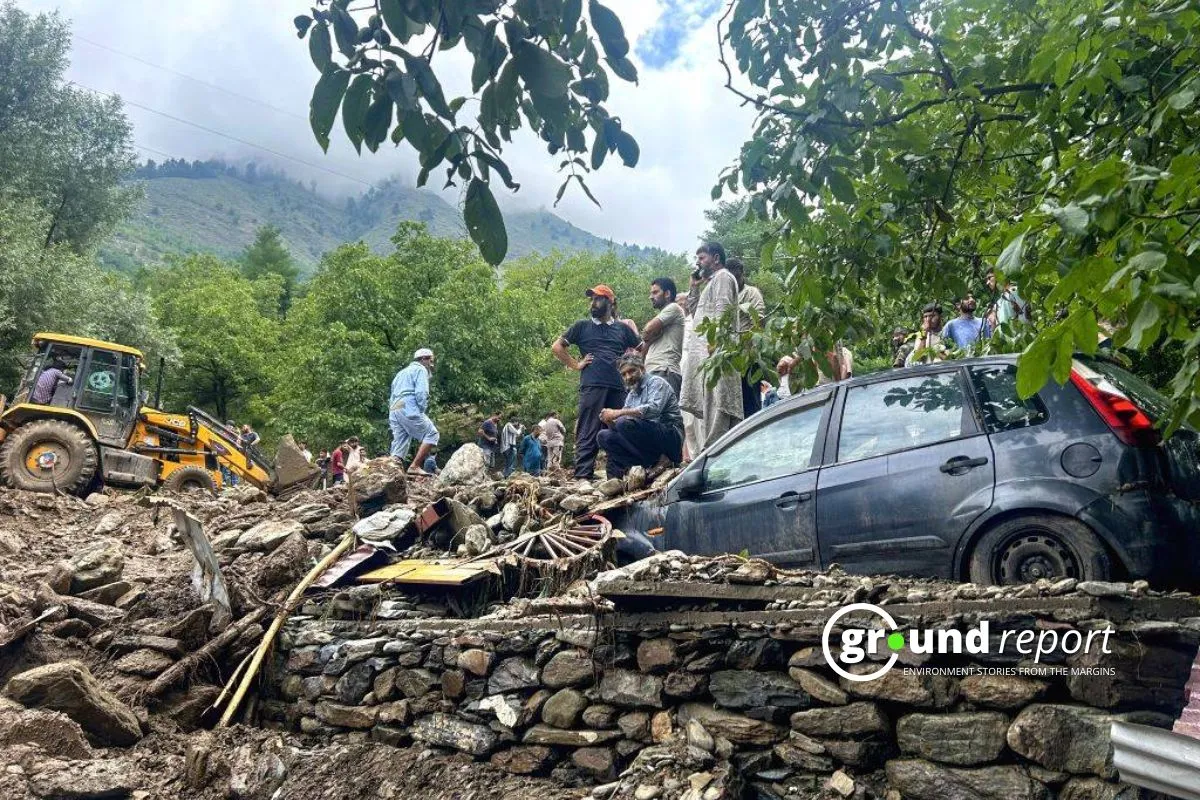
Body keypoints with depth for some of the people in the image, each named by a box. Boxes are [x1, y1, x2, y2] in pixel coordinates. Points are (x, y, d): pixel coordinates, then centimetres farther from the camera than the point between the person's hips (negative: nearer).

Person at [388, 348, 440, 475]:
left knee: (400, 443, 6)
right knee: (432, 434, -5)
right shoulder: (421, 370, 5)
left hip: (393, 410, 9)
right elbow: (421, 393, -12)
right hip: (409, 408, -9)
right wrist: (423, 411, -3)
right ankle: (415, 466, -15)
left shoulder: (402, 372, 32)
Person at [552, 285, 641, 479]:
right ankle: (583, 477, -10)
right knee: (588, 434, -8)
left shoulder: (622, 328, 18)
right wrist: (575, 365, 4)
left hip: (619, 388, 3)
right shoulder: (582, 326, 13)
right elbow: (556, 347, 13)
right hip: (591, 387, -2)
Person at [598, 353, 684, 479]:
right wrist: (609, 421, -11)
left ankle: (658, 463, -15)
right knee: (604, 436, -1)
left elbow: (653, 409, -25)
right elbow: (616, 427, 13)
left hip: (670, 437, -8)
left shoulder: (656, 382, -3)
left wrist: (619, 412, -26)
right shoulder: (631, 395, 20)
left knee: (625, 423, -27)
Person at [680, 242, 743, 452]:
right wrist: (694, 286, 22)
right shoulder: (711, 282, 27)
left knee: (714, 405, -13)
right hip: (702, 352, 10)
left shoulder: (723, 277, -3)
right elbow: (692, 310, 32)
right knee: (704, 408, 9)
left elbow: (722, 311, -15)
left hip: (713, 349, -10)